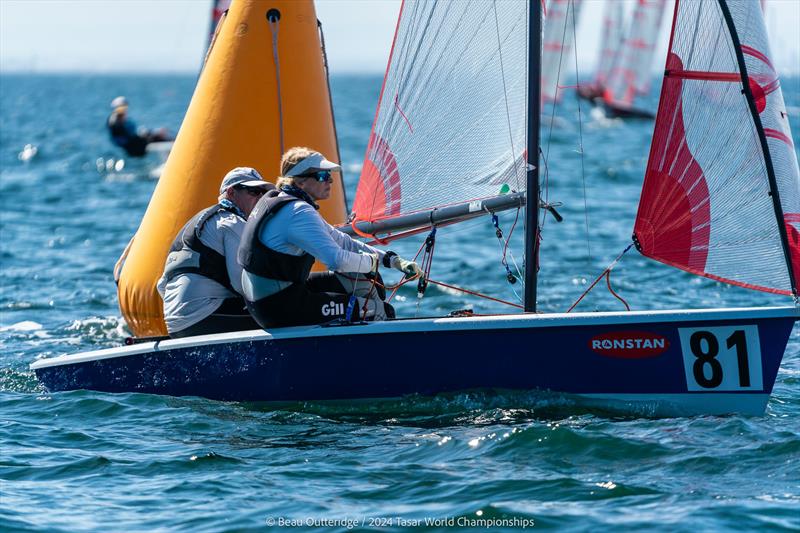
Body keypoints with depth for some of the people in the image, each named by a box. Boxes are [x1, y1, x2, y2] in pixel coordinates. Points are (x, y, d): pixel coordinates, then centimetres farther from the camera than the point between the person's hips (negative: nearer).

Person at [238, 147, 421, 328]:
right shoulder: (300, 213, -20)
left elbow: (341, 241, 17)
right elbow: (337, 260, -28)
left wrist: (392, 260, 12)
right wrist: (371, 261, -7)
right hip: (279, 309, -10)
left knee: (364, 282, 17)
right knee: (374, 308, -6)